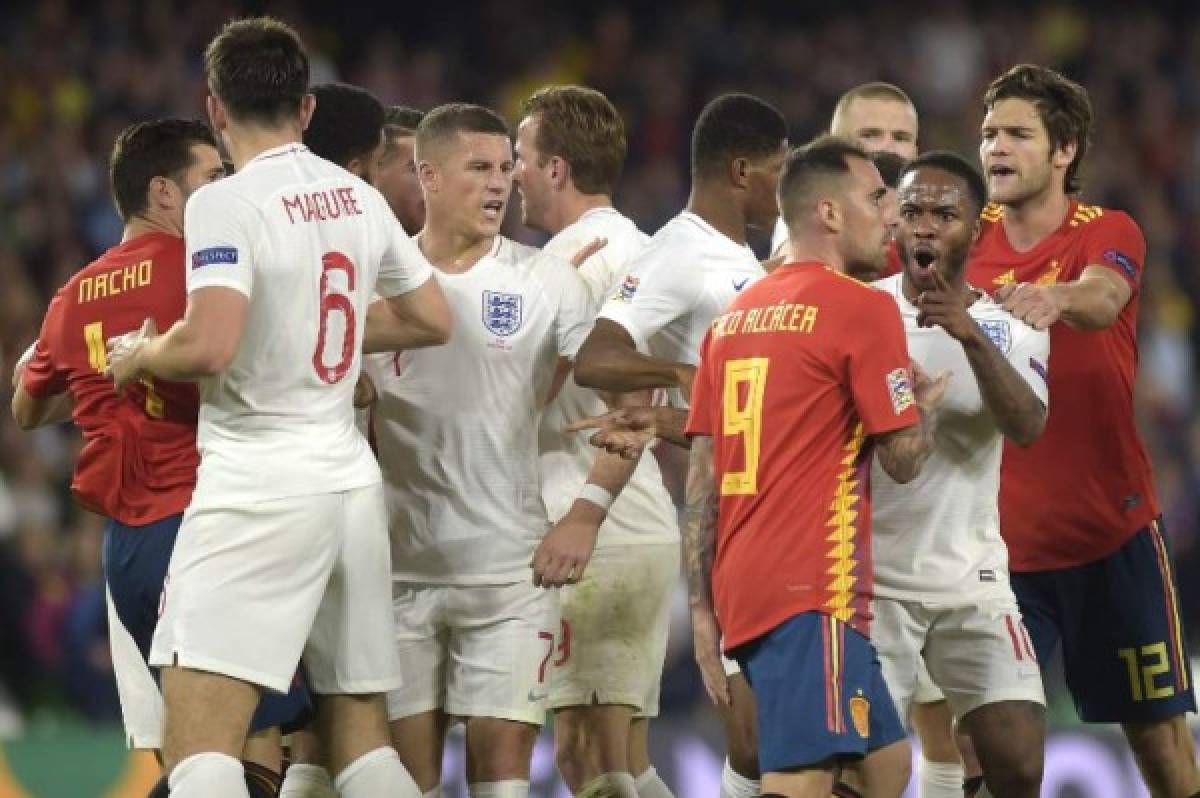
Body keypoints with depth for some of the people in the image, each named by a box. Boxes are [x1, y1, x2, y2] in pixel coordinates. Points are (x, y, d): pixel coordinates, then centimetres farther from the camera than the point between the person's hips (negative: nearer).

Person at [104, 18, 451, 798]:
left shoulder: (225, 205, -11)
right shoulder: (360, 199, 10)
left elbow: (208, 347, -21)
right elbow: (433, 320, 21)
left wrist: (138, 356, -2)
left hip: (259, 479, -7)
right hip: (350, 473, 7)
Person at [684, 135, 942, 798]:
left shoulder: (734, 317, 16)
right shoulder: (863, 308, -6)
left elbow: (702, 470, 14)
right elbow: (903, 460, -5)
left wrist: (702, 603, 15)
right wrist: (927, 402, 16)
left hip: (743, 588, 8)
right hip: (814, 591, -8)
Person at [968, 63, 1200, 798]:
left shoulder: (1110, 235, -8)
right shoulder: (970, 239, 2)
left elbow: (1103, 298, -29)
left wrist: (1057, 299, -52)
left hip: (1109, 530, -2)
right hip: (1000, 537, 2)